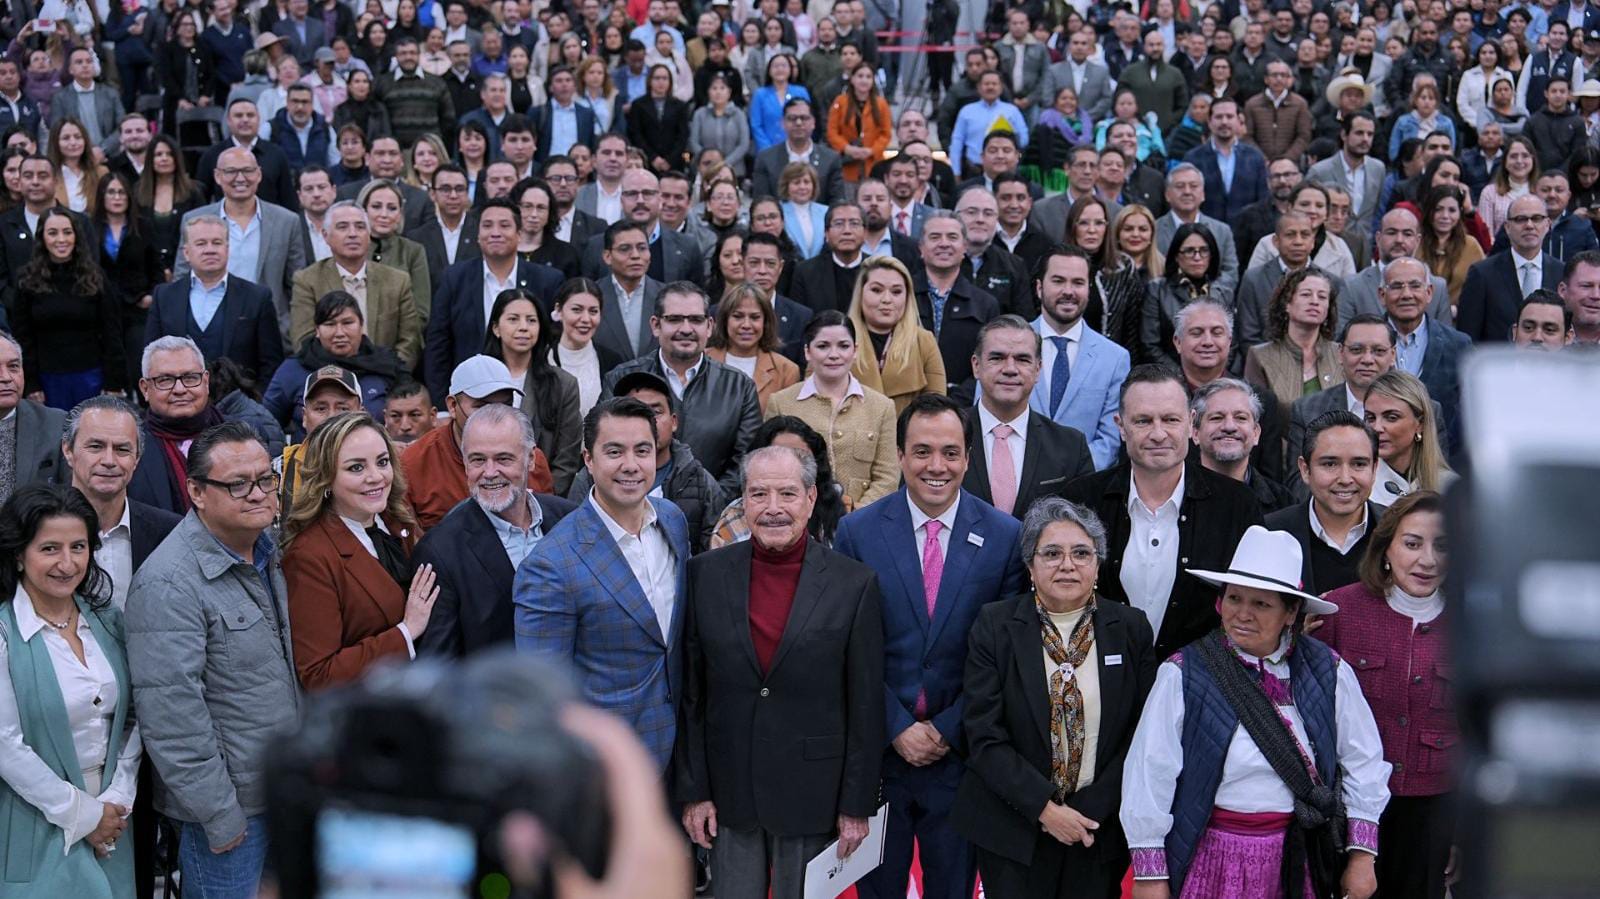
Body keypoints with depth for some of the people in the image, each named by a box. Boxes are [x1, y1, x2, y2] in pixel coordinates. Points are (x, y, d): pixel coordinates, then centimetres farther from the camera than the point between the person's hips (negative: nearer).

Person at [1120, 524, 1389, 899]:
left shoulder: (1327, 672, -1)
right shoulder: (1183, 675, -10)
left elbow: (1363, 762, 6)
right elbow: (1150, 774, -9)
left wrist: (1362, 854, 4)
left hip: (1296, 863, 3)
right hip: (1212, 863, -2)